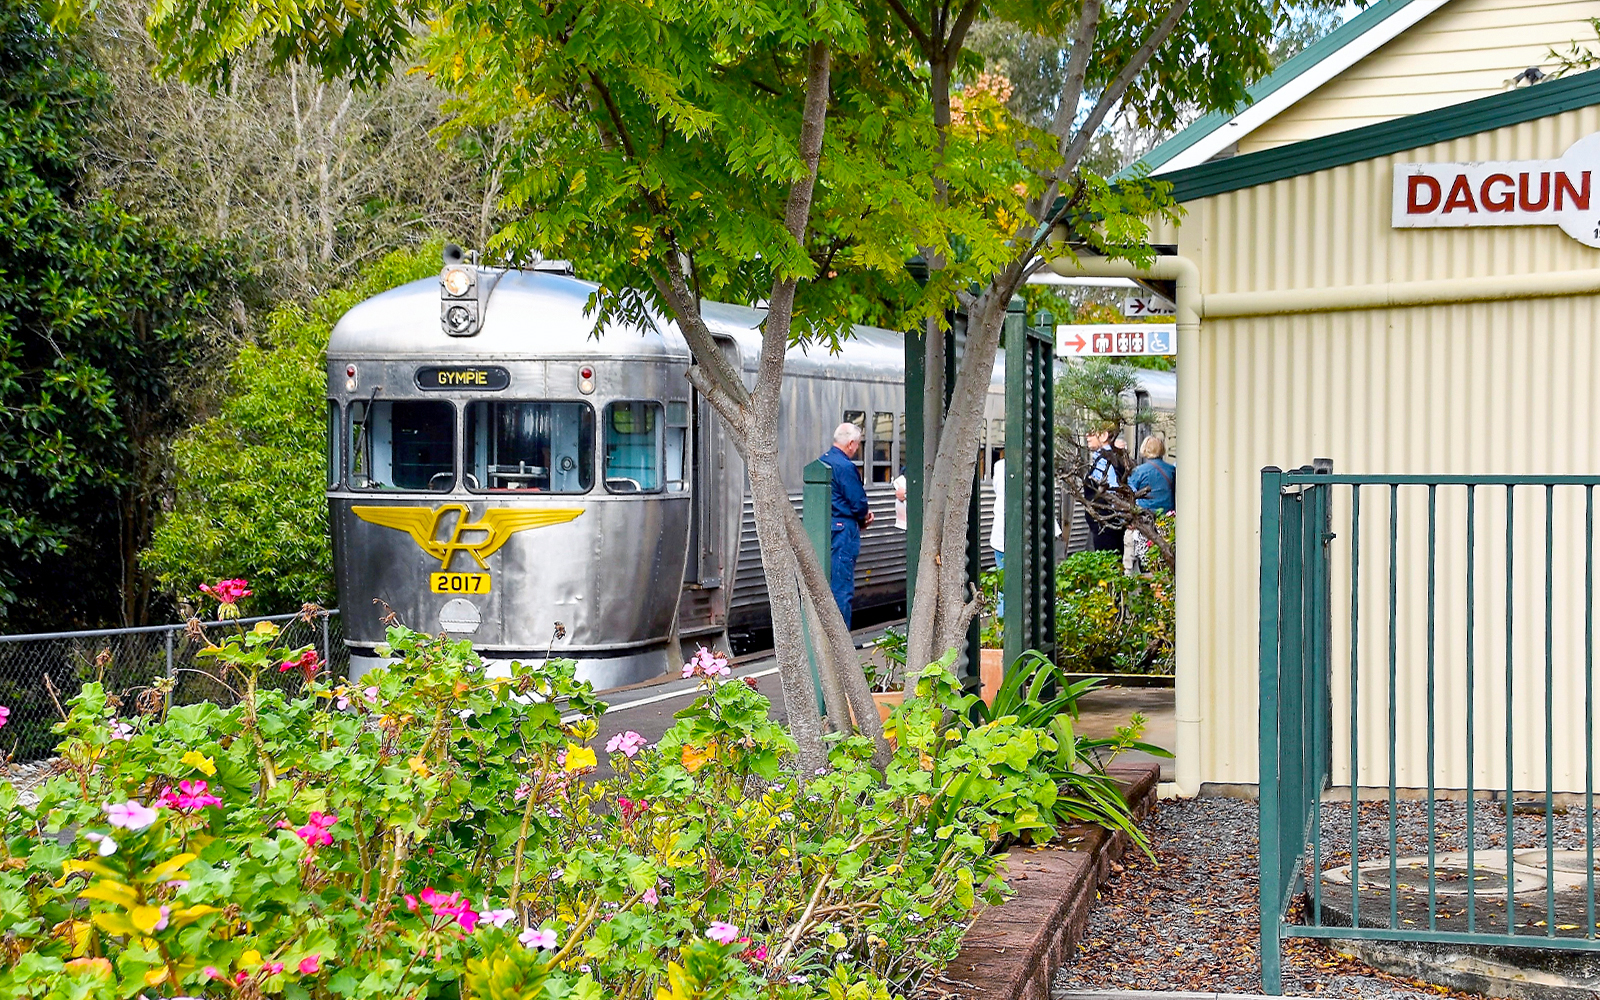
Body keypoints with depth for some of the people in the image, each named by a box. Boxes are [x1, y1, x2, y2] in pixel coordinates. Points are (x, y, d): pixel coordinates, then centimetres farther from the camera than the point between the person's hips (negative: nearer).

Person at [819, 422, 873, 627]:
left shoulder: (822, 462, 13)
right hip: (843, 531, -9)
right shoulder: (845, 467, -15)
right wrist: (863, 518, 8)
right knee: (842, 589, -4)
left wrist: (862, 515, 13)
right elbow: (858, 503, -14)